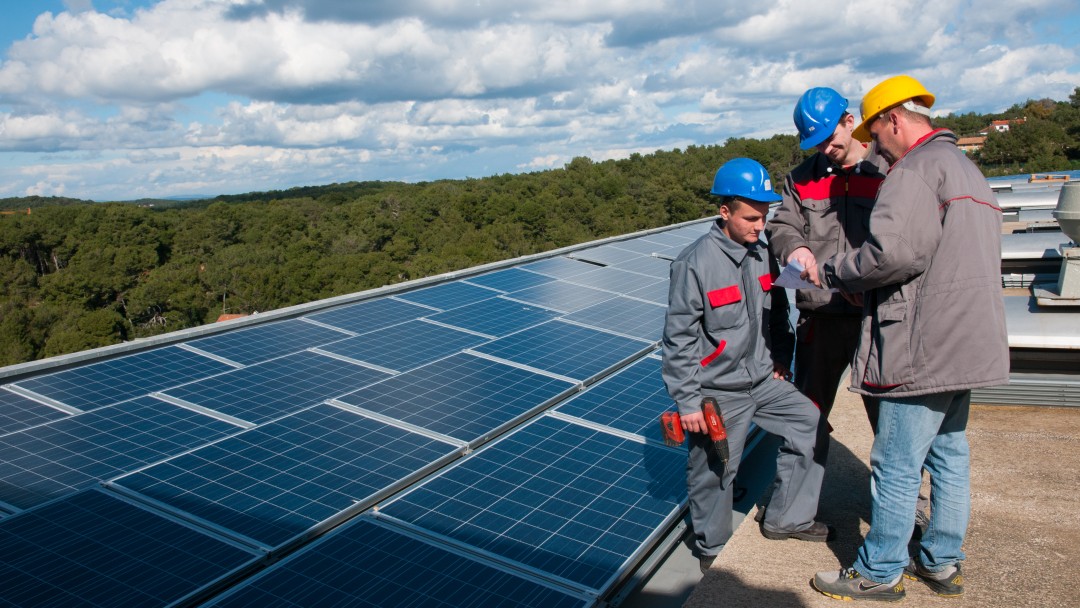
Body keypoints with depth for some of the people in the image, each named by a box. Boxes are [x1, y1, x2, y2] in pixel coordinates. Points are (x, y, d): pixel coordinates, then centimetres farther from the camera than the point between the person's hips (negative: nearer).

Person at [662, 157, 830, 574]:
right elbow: (679, 339, -16)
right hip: (718, 392, -6)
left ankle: (787, 519, 26)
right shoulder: (696, 263, -19)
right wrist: (687, 401, -16)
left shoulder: (763, 254, 0)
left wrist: (780, 360, 12)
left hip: (764, 380, 6)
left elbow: (777, 314, 16)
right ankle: (712, 549, 30)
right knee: (714, 471, 6)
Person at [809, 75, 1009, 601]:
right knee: (949, 455, 17)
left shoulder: (917, 168, -12)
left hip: (925, 344, -11)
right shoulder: (966, 168, 21)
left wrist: (832, 273, -9)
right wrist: (867, 290, 17)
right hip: (966, 341, 11)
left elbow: (894, 252, -25)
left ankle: (879, 573, 12)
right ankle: (942, 563, 29)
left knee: (896, 465, 0)